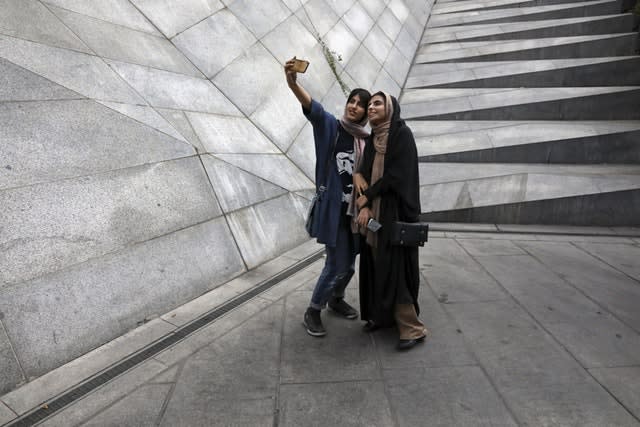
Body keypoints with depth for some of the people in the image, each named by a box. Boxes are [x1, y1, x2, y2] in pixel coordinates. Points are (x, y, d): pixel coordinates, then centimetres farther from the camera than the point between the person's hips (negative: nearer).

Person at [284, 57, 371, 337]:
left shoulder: (367, 141, 8)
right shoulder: (330, 126, -6)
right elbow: (313, 108, -25)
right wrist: (293, 83, -43)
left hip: (357, 210, 5)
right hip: (334, 207, -5)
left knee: (349, 264, 17)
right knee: (337, 266, -4)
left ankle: (336, 299, 43)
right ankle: (312, 312, 17)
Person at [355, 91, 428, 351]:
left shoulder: (402, 134, -10)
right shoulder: (372, 139, 12)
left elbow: (395, 174, -18)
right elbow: (364, 173, 6)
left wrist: (366, 197, -8)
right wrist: (365, 206, -10)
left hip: (396, 211, -7)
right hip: (375, 212, 7)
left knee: (394, 267, -6)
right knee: (376, 265, 11)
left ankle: (412, 328, 6)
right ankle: (383, 315, 27)